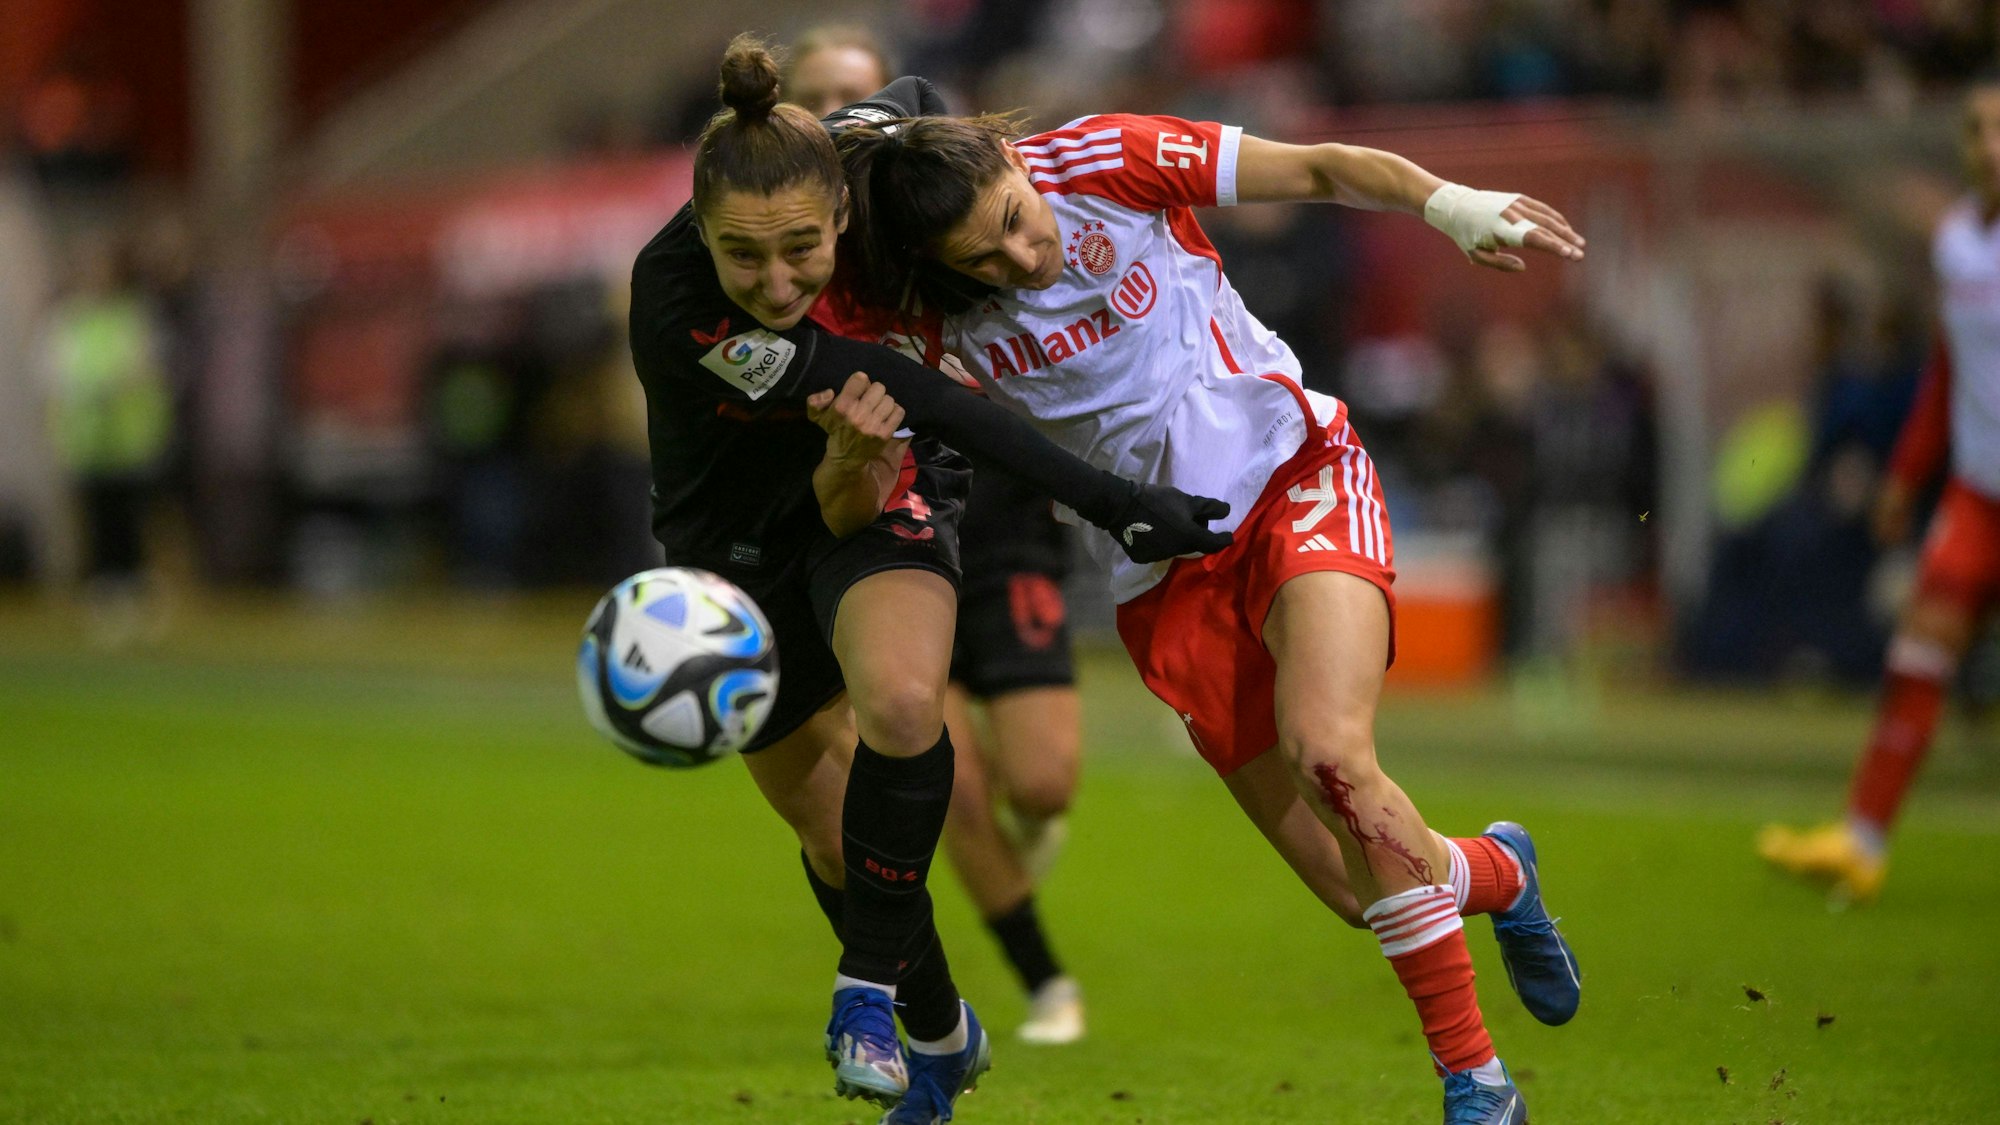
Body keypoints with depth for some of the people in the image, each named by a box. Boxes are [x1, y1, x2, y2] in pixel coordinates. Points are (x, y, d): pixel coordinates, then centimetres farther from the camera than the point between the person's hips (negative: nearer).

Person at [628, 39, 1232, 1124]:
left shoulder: (846, 147, -26)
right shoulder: (672, 303, -35)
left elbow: (909, 99, 2)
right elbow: (914, 399, -36)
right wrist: (1114, 504, -35)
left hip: (875, 499, 1)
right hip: (733, 541, -1)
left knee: (900, 702, -30)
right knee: (832, 833, 11)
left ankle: (867, 989, -12)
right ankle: (939, 1035, 40)